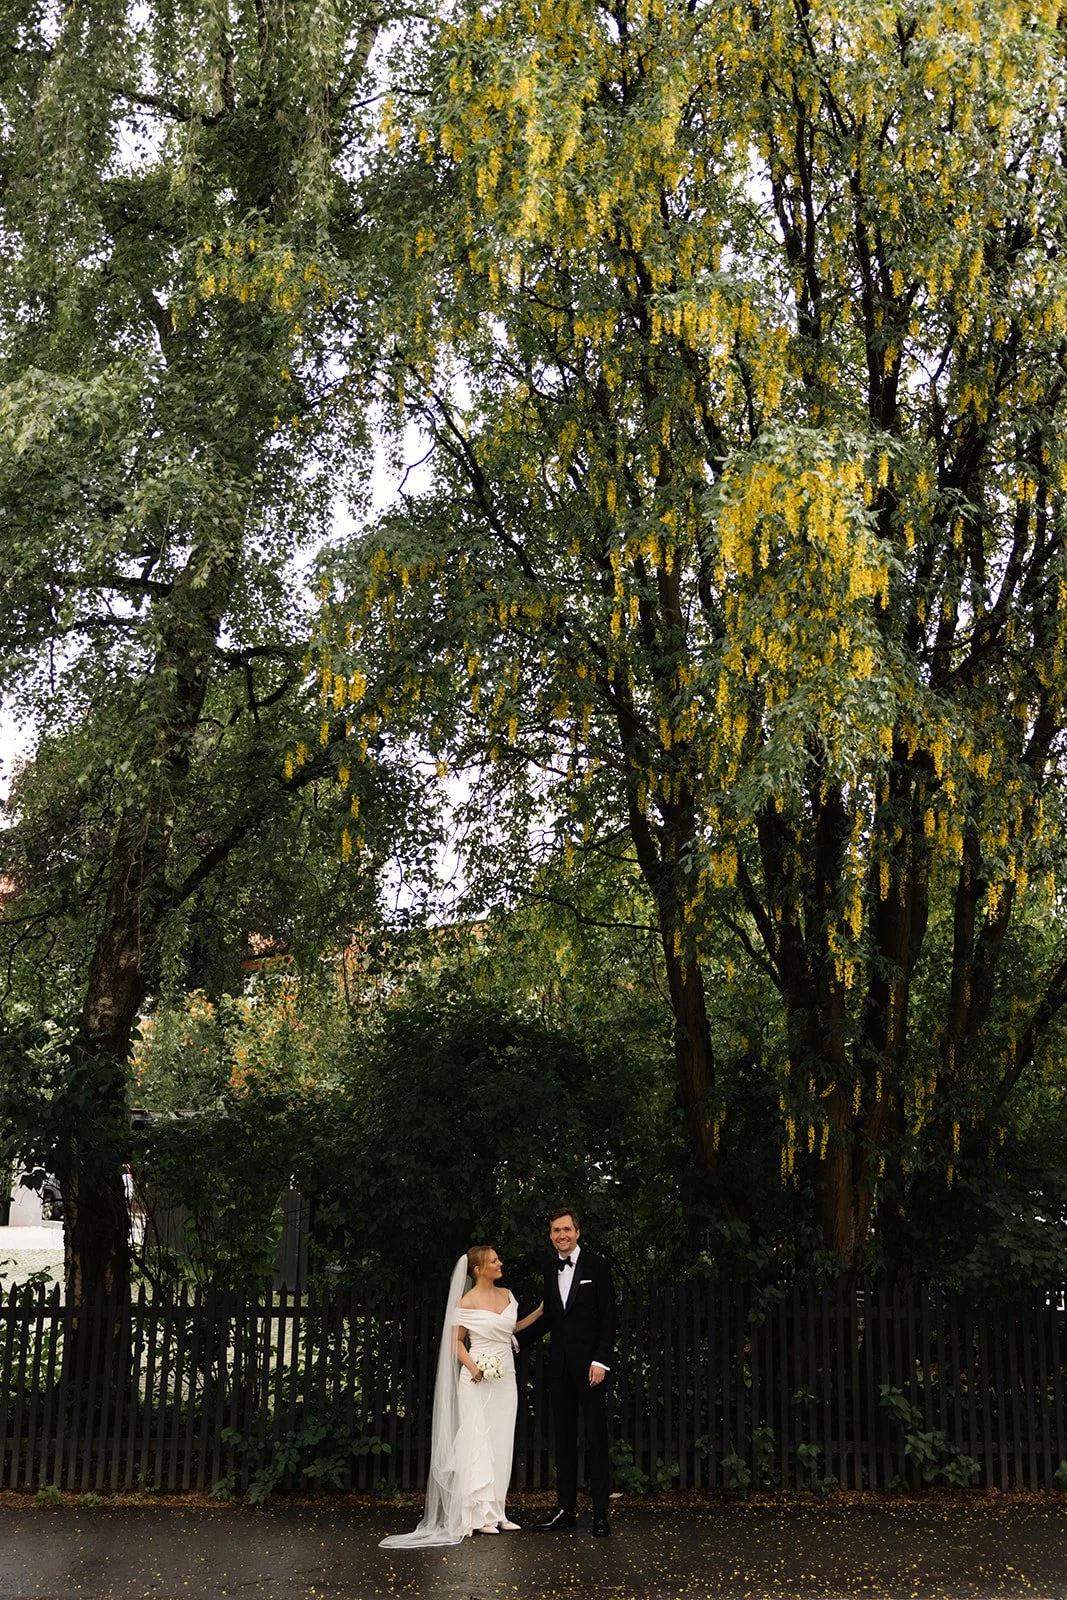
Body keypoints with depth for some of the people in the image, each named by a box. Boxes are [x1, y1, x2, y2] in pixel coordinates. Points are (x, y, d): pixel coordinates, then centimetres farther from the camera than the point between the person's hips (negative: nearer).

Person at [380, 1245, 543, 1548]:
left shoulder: (506, 1295, 9)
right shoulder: (468, 1302, -8)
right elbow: (456, 1340, -3)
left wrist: (541, 1311, 16)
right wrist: (473, 1369, -17)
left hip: (505, 1378, 6)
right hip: (479, 1379, -6)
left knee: (501, 1445, 7)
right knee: (477, 1444, -5)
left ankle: (496, 1511, 14)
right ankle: (479, 1514, -1)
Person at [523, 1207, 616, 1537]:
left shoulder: (596, 1266, -5)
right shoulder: (549, 1268, 10)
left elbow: (608, 1317, -7)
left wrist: (601, 1361, -14)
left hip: (589, 1364, -5)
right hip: (560, 1364, 5)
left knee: (596, 1436, -2)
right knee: (564, 1437, 9)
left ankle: (600, 1513, 2)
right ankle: (565, 1509, 14)